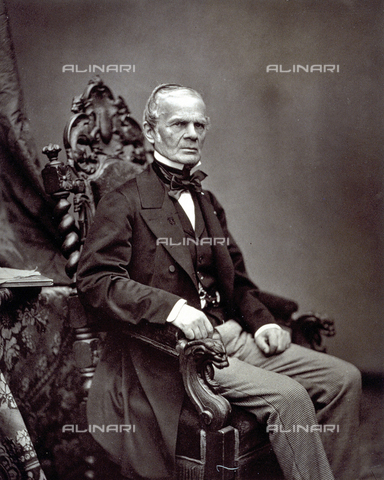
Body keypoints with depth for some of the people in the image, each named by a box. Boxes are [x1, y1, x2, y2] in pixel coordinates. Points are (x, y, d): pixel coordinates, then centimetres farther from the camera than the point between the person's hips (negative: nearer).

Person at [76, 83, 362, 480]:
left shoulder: (208, 203, 21)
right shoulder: (124, 202, -2)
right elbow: (94, 281, -13)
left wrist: (261, 321, 5)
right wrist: (173, 307, -26)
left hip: (231, 335, 7)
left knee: (344, 378, -6)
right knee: (288, 396, -25)